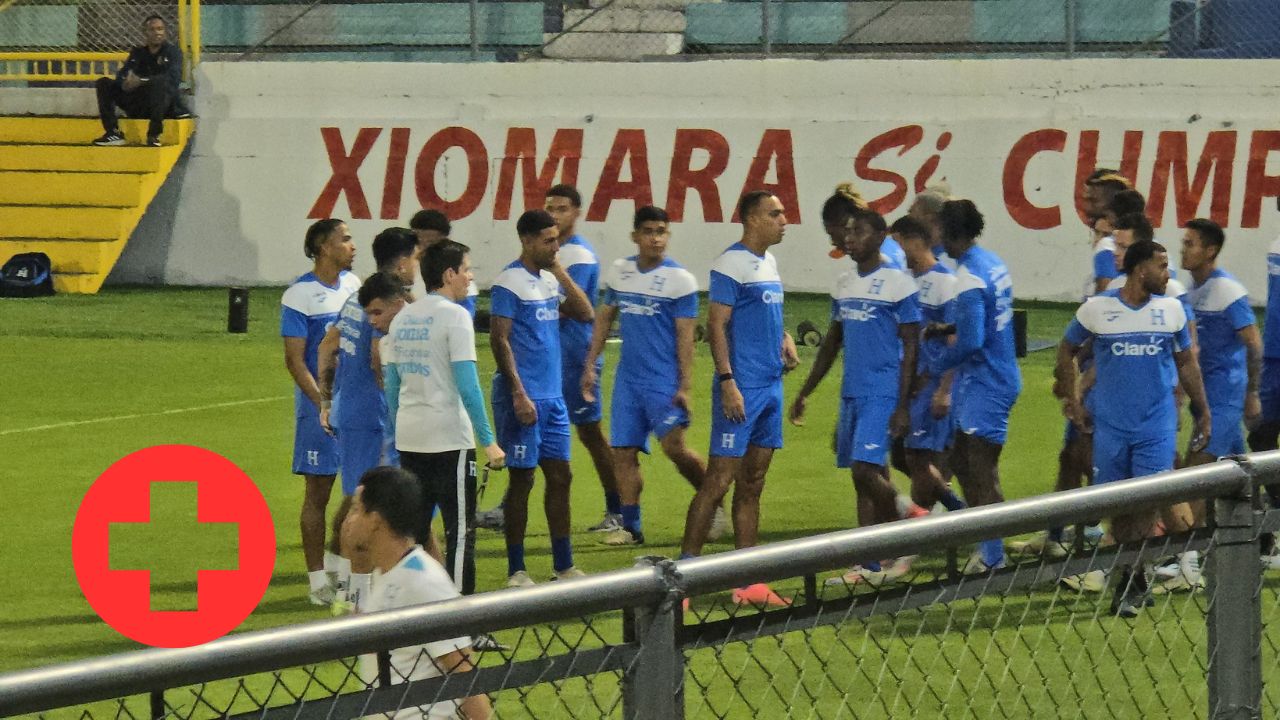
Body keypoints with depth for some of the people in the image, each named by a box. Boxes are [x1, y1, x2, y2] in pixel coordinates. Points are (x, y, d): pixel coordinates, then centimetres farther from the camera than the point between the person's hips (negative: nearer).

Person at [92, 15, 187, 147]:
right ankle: (112, 133, -15)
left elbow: (173, 77, -18)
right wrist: (125, 82, -26)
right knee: (104, 83, -5)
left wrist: (142, 82, -30)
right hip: (138, 107, 5)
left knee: (161, 83, -36)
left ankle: (154, 135, -33)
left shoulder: (172, 51, 0)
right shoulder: (138, 53, 13)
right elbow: (121, 76, 1)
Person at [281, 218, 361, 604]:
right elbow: (294, 360, -12)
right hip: (321, 402, -6)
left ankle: (336, 564, 25)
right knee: (319, 491, 0)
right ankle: (318, 580, 6)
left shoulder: (352, 284, 8)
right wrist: (325, 405, -19)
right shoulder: (300, 295, -11)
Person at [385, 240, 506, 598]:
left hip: (407, 439, 7)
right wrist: (488, 441, -13)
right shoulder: (454, 316, -9)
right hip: (449, 440, -7)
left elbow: (390, 384, 15)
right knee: (460, 531, -2)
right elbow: (467, 385, -15)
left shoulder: (401, 319, 12)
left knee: (413, 529, 12)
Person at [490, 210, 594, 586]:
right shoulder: (510, 282, -11)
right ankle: (516, 570, 4)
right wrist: (519, 394, -20)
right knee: (522, 479, -2)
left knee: (560, 476, 9)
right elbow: (499, 340, -15)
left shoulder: (549, 279, 13)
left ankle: (564, 566, 16)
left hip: (552, 396, 8)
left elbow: (585, 314, 9)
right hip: (524, 397, -8)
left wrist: (561, 273, 1)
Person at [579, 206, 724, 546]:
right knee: (623, 452, 3)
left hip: (665, 380, -5)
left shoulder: (679, 279, -6)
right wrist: (590, 366, 14)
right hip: (628, 379, 5)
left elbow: (685, 336, -8)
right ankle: (631, 527, 10)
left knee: (675, 447, -18)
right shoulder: (619, 272, 8)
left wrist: (685, 387, -12)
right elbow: (604, 318, 18)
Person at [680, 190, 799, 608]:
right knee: (719, 479, -10)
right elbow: (716, 326, -16)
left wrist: (785, 340, 8)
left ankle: (749, 583, 12)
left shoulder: (768, 263, 15)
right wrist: (727, 382, -22)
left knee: (752, 486, 10)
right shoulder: (731, 264, -11)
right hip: (741, 389, -9)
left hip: (770, 385, 9)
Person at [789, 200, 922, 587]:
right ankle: (869, 566, 8)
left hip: (883, 394, -8)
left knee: (865, 469, -17)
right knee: (863, 476, 7)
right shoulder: (844, 283, 13)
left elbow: (911, 347, -10)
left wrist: (902, 406, -15)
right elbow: (833, 342, 22)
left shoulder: (897, 283, -9)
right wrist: (805, 392, 21)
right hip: (852, 392, 8)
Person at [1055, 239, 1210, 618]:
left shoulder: (1171, 309, 3)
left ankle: (1130, 583, -5)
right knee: (1117, 505, 5)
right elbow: (1067, 351, 11)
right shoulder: (1096, 309, -3)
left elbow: (1186, 362, 14)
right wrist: (1072, 402, 6)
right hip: (1110, 426, 0)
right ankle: (1133, 580, 18)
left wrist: (1203, 412, 14)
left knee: (1147, 502, -10)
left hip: (1157, 425, 0)